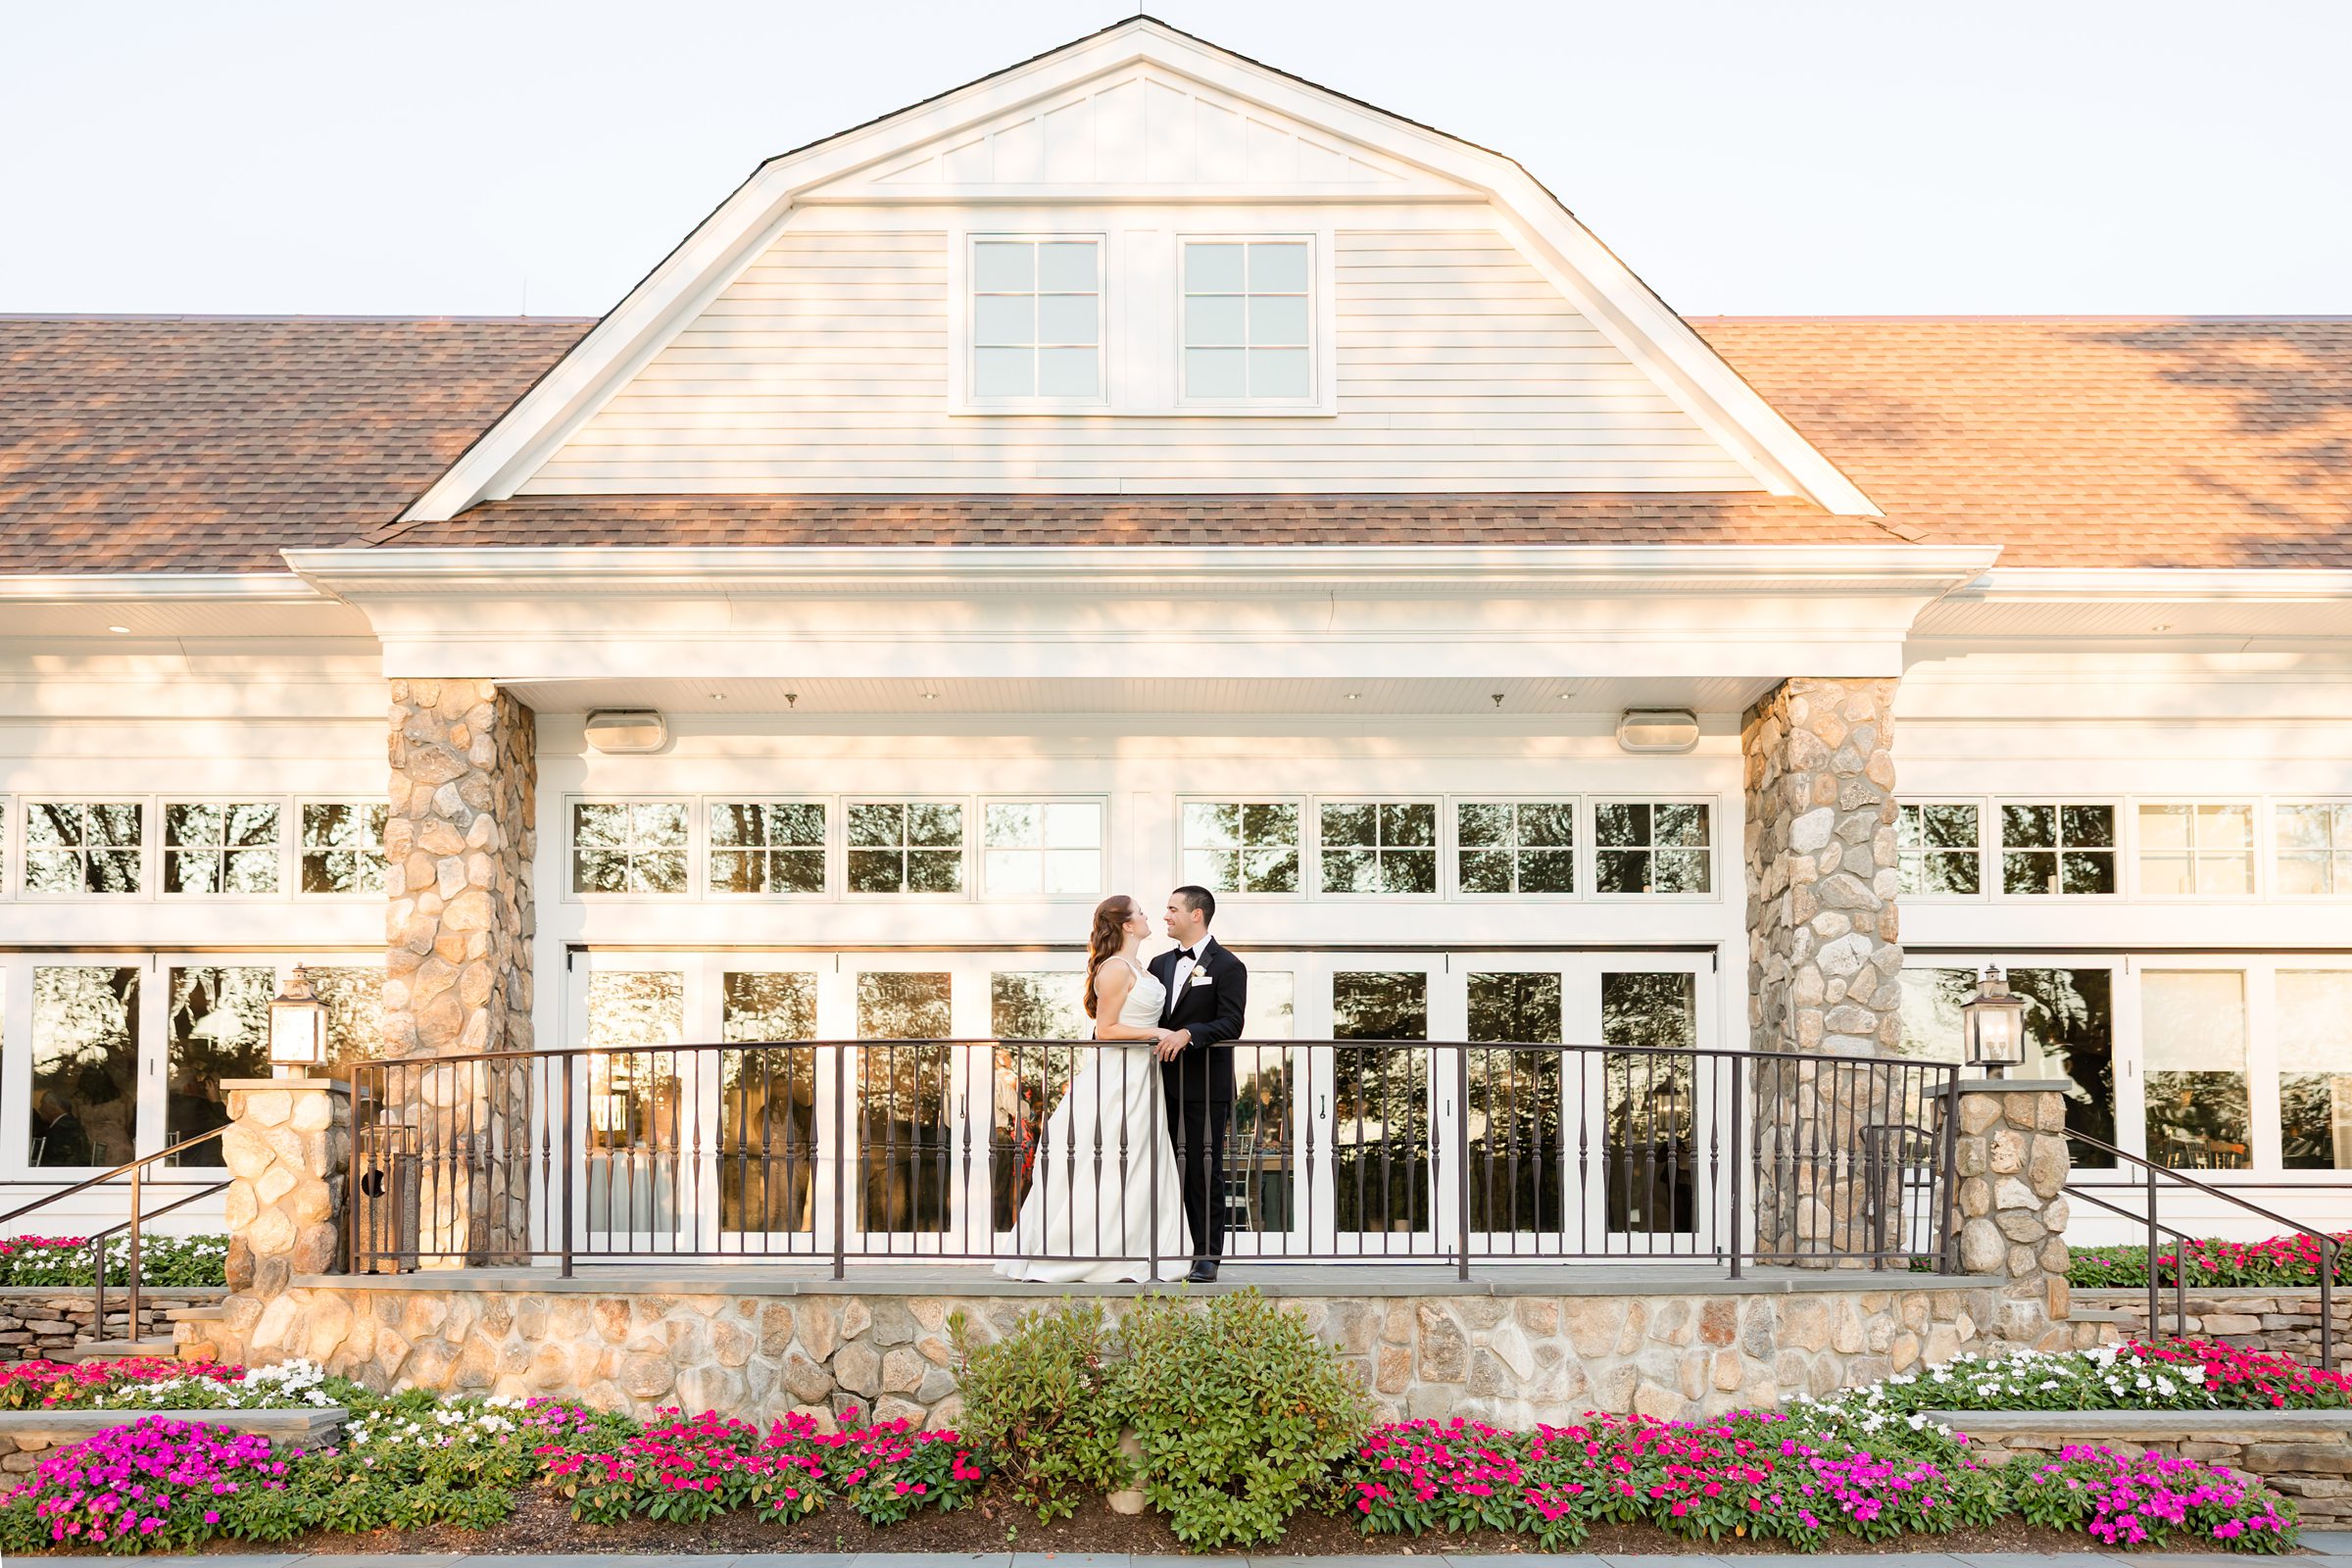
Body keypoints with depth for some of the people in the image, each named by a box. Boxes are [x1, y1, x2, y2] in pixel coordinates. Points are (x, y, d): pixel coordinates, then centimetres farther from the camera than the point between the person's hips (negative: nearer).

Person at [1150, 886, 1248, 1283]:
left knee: (1204, 1171, -1)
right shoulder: (1160, 964, 16)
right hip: (1165, 1083, 6)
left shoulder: (1227, 966, -4)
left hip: (1206, 1086, -6)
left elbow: (1231, 1024, -14)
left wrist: (1187, 1033, -26)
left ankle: (1207, 1255, 6)